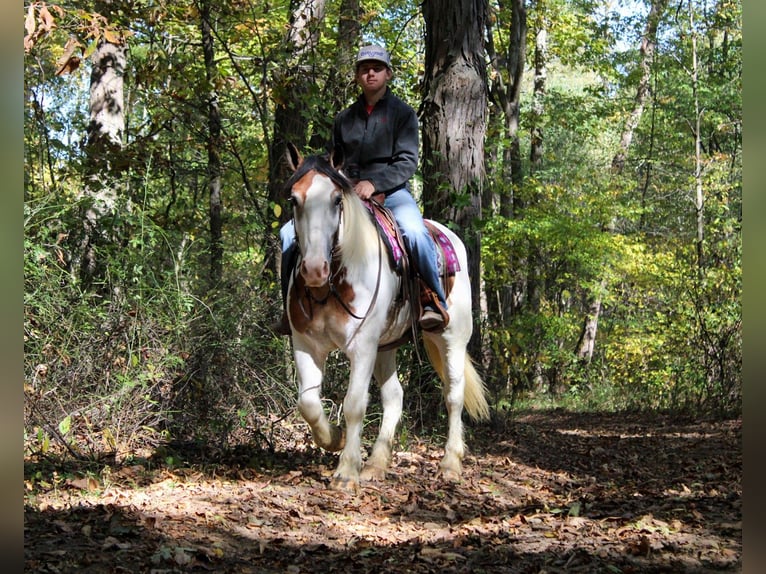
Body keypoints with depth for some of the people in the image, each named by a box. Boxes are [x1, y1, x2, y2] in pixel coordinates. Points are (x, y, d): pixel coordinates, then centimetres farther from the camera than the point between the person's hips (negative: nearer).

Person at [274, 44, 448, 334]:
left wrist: (374, 183, -18)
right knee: (290, 232, -11)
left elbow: (407, 162, -5)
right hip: (348, 196, 4)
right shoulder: (344, 118, 17)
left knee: (414, 231, -37)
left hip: (391, 192, -4)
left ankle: (436, 303, -25)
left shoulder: (402, 112, 5)